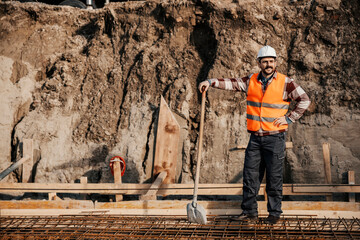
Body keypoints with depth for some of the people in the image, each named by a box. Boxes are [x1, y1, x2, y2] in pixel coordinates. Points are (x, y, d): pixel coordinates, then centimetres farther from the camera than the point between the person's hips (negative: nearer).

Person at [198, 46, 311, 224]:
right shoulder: (251, 81, 8)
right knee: (250, 174, 5)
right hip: (255, 137, 4)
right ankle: (249, 211, 16)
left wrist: (289, 118, -7)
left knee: (274, 177, 2)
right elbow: (232, 83, 3)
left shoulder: (285, 82, -3)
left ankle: (275, 213, 14)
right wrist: (211, 82, -9)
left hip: (275, 137, -4)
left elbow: (304, 100, -2)